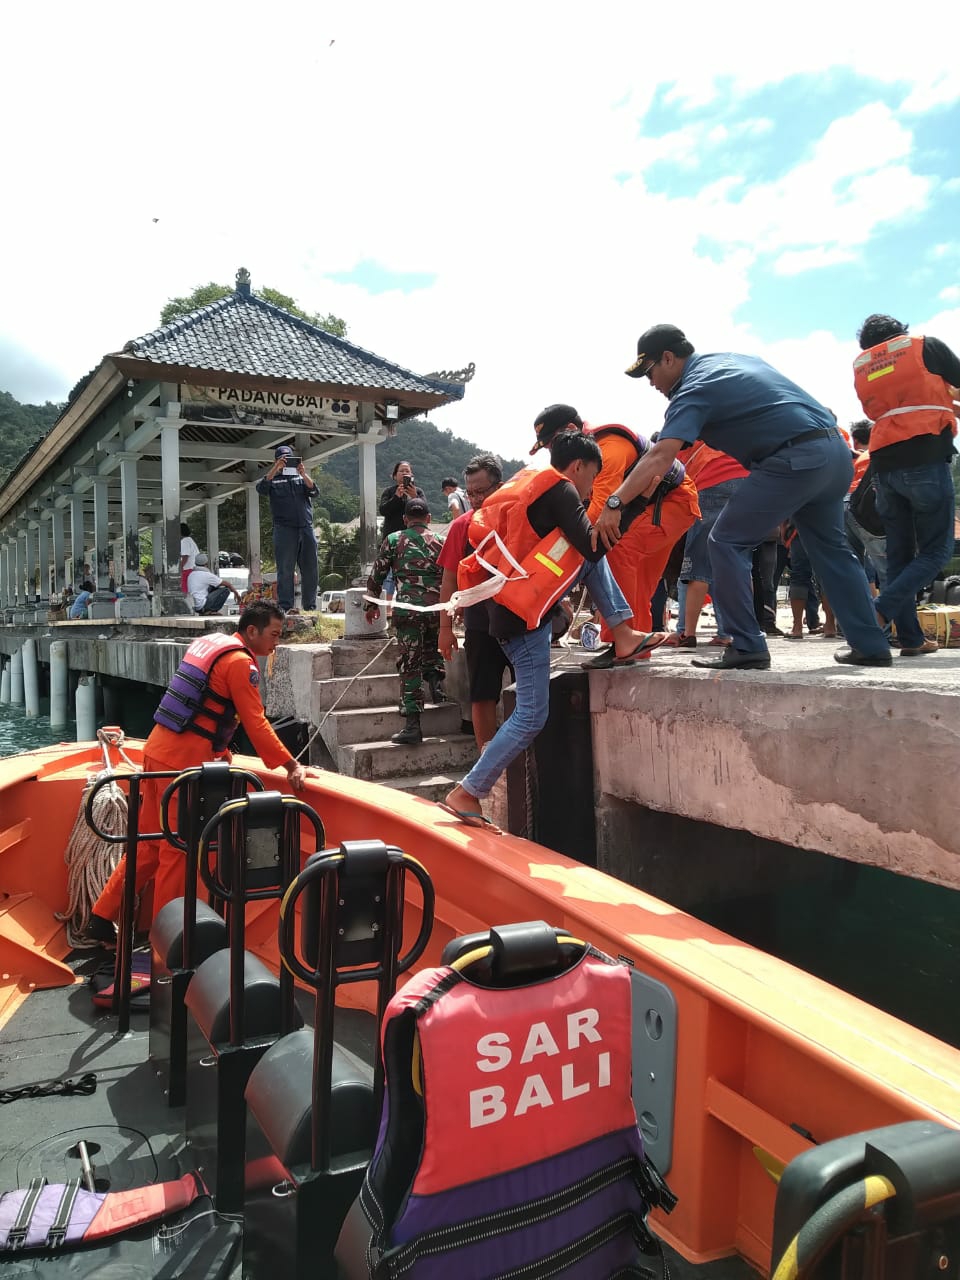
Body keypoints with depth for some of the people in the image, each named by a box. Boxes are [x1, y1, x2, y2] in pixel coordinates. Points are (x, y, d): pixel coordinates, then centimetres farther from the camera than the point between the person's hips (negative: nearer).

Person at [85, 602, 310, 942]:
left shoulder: (210, 644, 15)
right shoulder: (240, 662, -12)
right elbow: (256, 724, -15)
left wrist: (222, 753, 24)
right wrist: (291, 766, -11)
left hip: (158, 748, 9)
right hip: (182, 761, -9)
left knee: (150, 844, 16)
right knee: (176, 850, 2)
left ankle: (102, 917, 22)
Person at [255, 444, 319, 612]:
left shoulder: (301, 478, 18)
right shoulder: (273, 479, 11)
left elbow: (313, 492, 1)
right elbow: (261, 488, -10)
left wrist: (303, 474, -13)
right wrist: (275, 469, -18)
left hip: (306, 529, 3)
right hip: (284, 529, -3)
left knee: (310, 570, 4)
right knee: (285, 570, -6)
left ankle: (311, 606, 11)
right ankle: (285, 606, -6)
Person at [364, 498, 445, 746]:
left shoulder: (393, 540, 9)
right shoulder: (440, 541, 13)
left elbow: (376, 575, 10)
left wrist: (371, 604, 22)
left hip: (408, 608, -2)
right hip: (437, 607, 2)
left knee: (409, 665, -2)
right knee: (431, 649, 30)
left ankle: (413, 726, -6)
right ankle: (436, 684, 7)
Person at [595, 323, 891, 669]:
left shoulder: (693, 390, -7)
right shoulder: (729, 357, 20)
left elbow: (661, 455, -21)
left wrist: (614, 504, -27)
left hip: (796, 459, -9)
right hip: (836, 449, 10)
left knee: (727, 542, -3)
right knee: (831, 549, 19)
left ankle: (746, 647, -5)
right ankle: (871, 646, 23)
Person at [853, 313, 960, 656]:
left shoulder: (861, 367, 18)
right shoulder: (927, 346, 8)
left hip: (884, 465, 5)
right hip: (926, 459, -5)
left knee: (900, 553, 9)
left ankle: (911, 638, 5)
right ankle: (877, 613, -18)